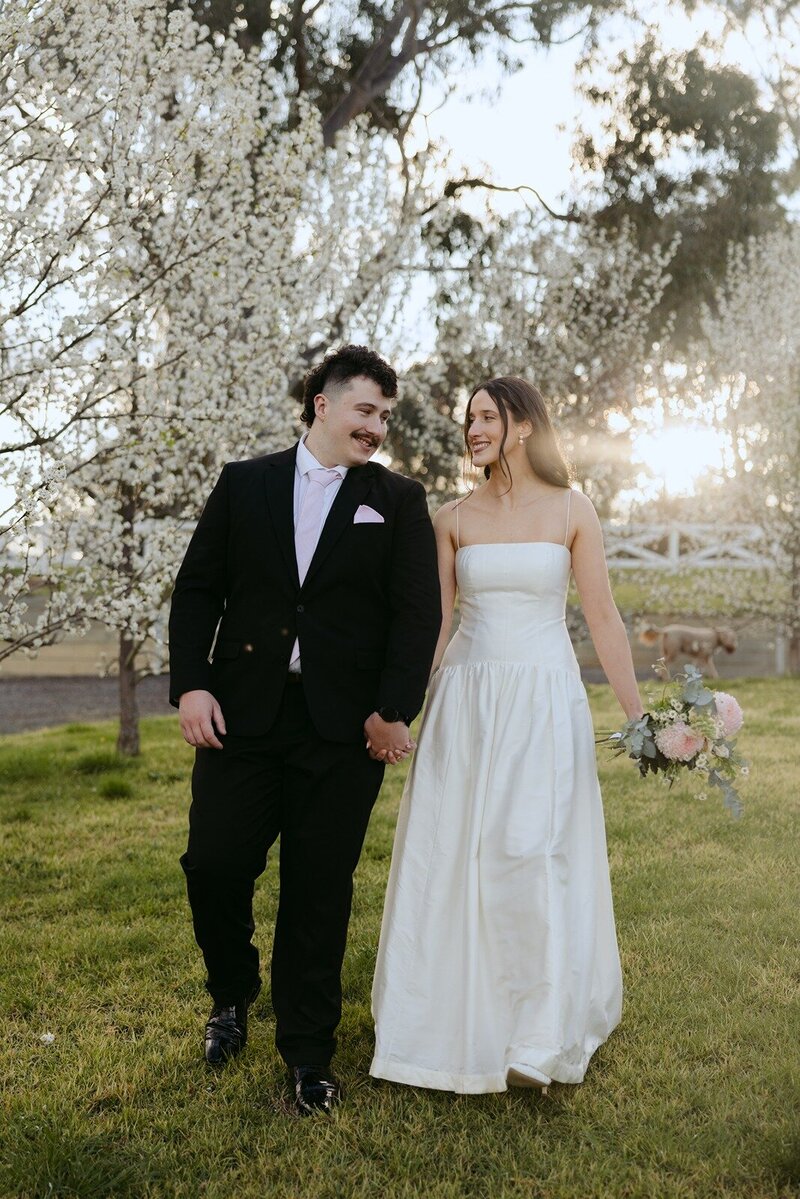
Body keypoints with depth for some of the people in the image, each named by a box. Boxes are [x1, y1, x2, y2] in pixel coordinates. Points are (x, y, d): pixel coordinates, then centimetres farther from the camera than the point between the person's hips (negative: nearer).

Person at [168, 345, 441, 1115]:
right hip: (241, 713, 1)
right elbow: (197, 589, 6)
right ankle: (232, 995, 33)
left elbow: (417, 615, -1)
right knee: (214, 865, 2)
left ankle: (308, 1053, 21)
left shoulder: (398, 502, 6)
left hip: (344, 727, -1)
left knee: (319, 891, 5)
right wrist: (191, 684, -6)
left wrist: (395, 710, -11)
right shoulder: (243, 484, 9)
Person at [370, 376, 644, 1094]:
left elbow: (603, 617, 1)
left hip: (545, 699, -2)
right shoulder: (454, 519, 6)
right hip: (467, 700, 2)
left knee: (534, 854, -7)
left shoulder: (571, 510, 1)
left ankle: (539, 1034, 8)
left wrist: (638, 716, -1)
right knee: (453, 857, 5)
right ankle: (458, 1018, 24)